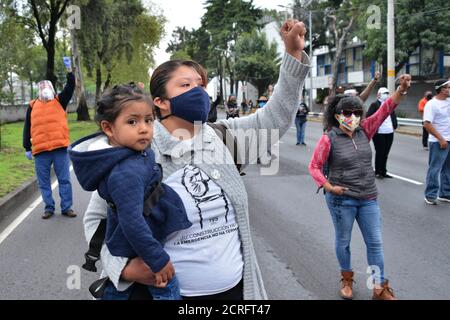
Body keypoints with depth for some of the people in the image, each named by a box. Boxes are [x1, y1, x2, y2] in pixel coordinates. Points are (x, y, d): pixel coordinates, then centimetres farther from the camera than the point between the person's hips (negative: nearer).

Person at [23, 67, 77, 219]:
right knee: (44, 182, 7)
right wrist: (27, 148, 8)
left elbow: (70, 87, -3)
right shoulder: (32, 106, 12)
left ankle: (66, 207, 11)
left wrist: (70, 72, -18)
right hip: (40, 150, 1)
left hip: (60, 148, -1)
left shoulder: (60, 101, 9)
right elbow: (27, 128, 12)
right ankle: (49, 208, 18)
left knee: (64, 180, 3)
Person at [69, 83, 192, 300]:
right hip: (137, 251, -10)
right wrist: (158, 260, -26)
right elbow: (132, 222, -33)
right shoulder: (127, 173, -32)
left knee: (117, 290, 26)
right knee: (168, 290, 3)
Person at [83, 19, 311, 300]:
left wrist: (294, 53, -4)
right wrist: (124, 267, -20)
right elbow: (97, 218, -5)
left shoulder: (221, 138, 0)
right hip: (171, 293, -4)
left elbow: (275, 118, 3)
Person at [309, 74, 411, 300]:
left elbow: (385, 110, -8)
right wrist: (329, 187, -16)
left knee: (375, 243, 9)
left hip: (368, 198, 4)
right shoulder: (329, 139, -11)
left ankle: (380, 289, 23)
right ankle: (347, 279, 37)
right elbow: (314, 166, -5)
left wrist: (402, 90, -23)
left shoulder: (364, 131, 1)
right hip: (341, 199, -4)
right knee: (343, 241, 13)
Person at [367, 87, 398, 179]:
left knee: (385, 153, 11)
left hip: (389, 133, 6)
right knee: (379, 153, 0)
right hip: (379, 133, -6)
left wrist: (395, 125, 10)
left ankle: (383, 172, 21)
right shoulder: (375, 105, -6)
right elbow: (368, 117, -10)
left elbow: (394, 116, 22)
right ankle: (378, 172, 11)